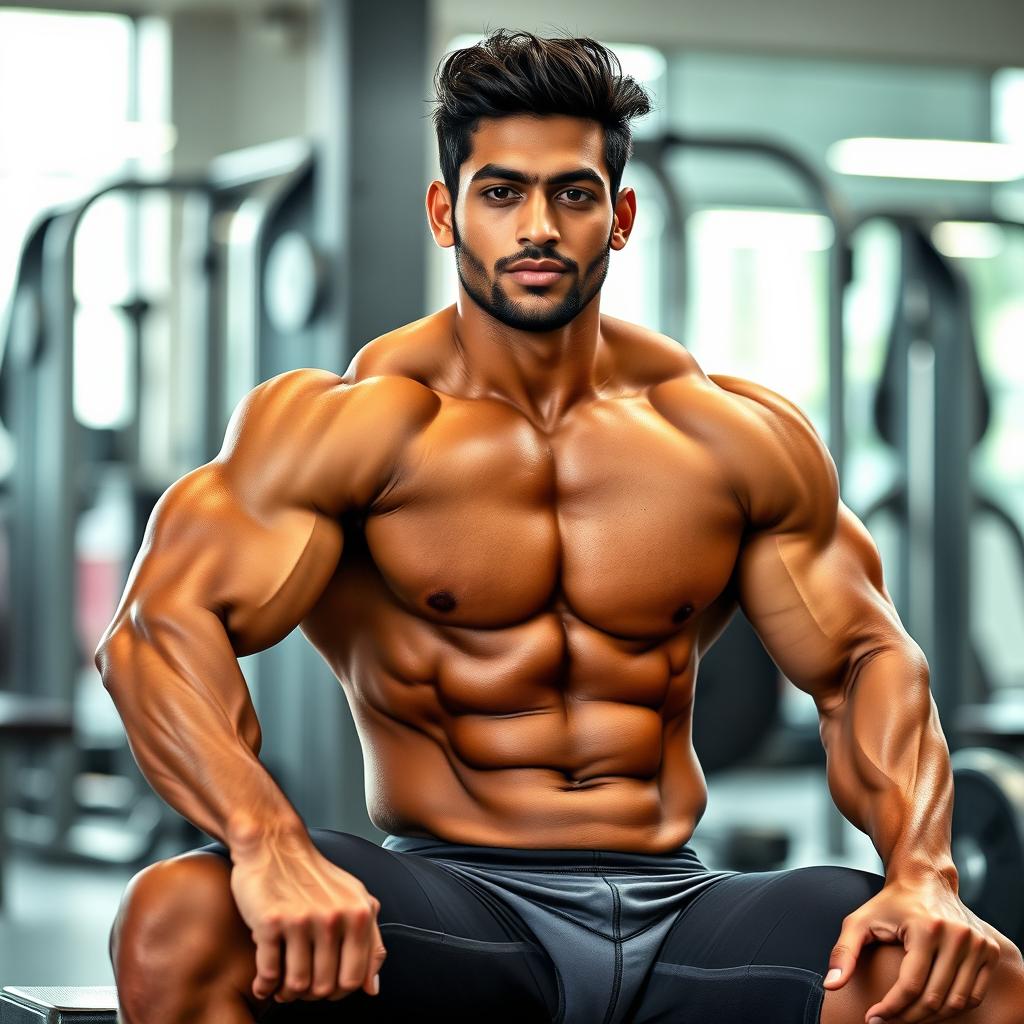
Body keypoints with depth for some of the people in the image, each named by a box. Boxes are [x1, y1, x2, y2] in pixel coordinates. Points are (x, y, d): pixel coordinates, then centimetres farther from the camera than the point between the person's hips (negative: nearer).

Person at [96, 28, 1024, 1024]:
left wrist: (923, 877, -9)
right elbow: (160, 624, -14)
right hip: (452, 910, -2)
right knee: (177, 922, -33)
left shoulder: (737, 437, 8)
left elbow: (863, 661, 12)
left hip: (675, 908, 3)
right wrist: (269, 849, -33)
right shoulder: (343, 422, -3)